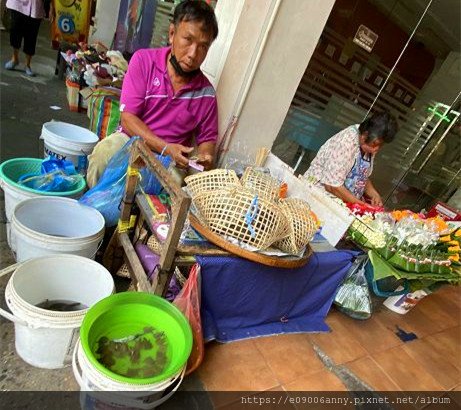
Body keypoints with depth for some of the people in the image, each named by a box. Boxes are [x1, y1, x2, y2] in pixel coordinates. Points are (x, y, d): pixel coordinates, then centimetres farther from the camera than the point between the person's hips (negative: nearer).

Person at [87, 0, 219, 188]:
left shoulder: (206, 92, -4)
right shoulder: (144, 60, -7)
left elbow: (207, 137, 7)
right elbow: (128, 118, -12)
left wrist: (205, 157, -18)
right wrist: (167, 148, -25)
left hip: (172, 158, 2)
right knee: (104, 152, -31)